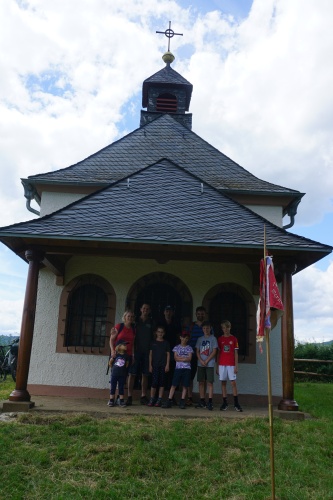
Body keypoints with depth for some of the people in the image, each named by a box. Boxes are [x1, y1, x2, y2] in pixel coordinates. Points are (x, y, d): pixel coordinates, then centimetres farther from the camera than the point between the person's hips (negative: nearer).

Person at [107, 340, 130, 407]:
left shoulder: (125, 356, 1)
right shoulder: (115, 355, -4)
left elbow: (127, 365, 6)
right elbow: (110, 363, 5)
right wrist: (112, 358, -5)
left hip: (122, 375, 1)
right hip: (114, 374, -1)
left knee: (121, 387, 6)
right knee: (112, 387, 5)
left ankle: (121, 400, 13)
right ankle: (111, 400, 14)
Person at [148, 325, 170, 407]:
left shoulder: (166, 343, 7)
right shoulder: (153, 342, 7)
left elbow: (168, 354, 6)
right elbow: (150, 354, 7)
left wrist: (167, 365, -2)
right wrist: (150, 365, 1)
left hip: (163, 365, 0)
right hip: (155, 365, 0)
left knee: (162, 382, 2)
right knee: (155, 381, -6)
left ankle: (159, 400, 7)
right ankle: (152, 399, 4)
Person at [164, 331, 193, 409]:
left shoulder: (189, 348, 9)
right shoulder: (176, 347, 8)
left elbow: (189, 359, -2)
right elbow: (176, 358, -2)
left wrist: (180, 358, -10)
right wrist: (185, 358, -7)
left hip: (187, 369, 1)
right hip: (178, 368, -1)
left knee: (185, 386, 1)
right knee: (174, 385, -4)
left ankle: (182, 403, 8)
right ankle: (169, 401, -2)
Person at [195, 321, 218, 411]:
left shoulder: (213, 338, 1)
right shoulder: (200, 339, 12)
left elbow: (214, 351, -5)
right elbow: (197, 351, 9)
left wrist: (206, 361, -9)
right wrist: (201, 361, -7)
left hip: (210, 364, -4)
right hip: (200, 364, 4)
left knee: (210, 382, -5)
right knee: (201, 382, 6)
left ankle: (210, 402, -4)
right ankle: (202, 401, 14)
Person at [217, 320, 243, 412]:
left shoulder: (234, 339, 3)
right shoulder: (220, 339, 7)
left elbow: (236, 353, 3)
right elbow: (218, 353, 9)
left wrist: (236, 366, -3)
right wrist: (217, 366, 6)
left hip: (231, 364, -2)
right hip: (222, 364, 2)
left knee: (233, 383, -3)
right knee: (223, 383, 4)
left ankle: (236, 404, 3)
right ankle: (225, 403, 10)